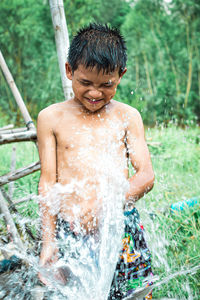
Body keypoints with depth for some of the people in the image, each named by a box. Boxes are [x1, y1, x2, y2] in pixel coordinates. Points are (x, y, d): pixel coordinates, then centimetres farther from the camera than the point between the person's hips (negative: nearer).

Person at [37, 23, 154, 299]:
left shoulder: (128, 117, 8)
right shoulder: (51, 118, 5)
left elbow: (146, 175, 2)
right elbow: (48, 181, 5)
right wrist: (48, 242, -1)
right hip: (69, 230, -1)